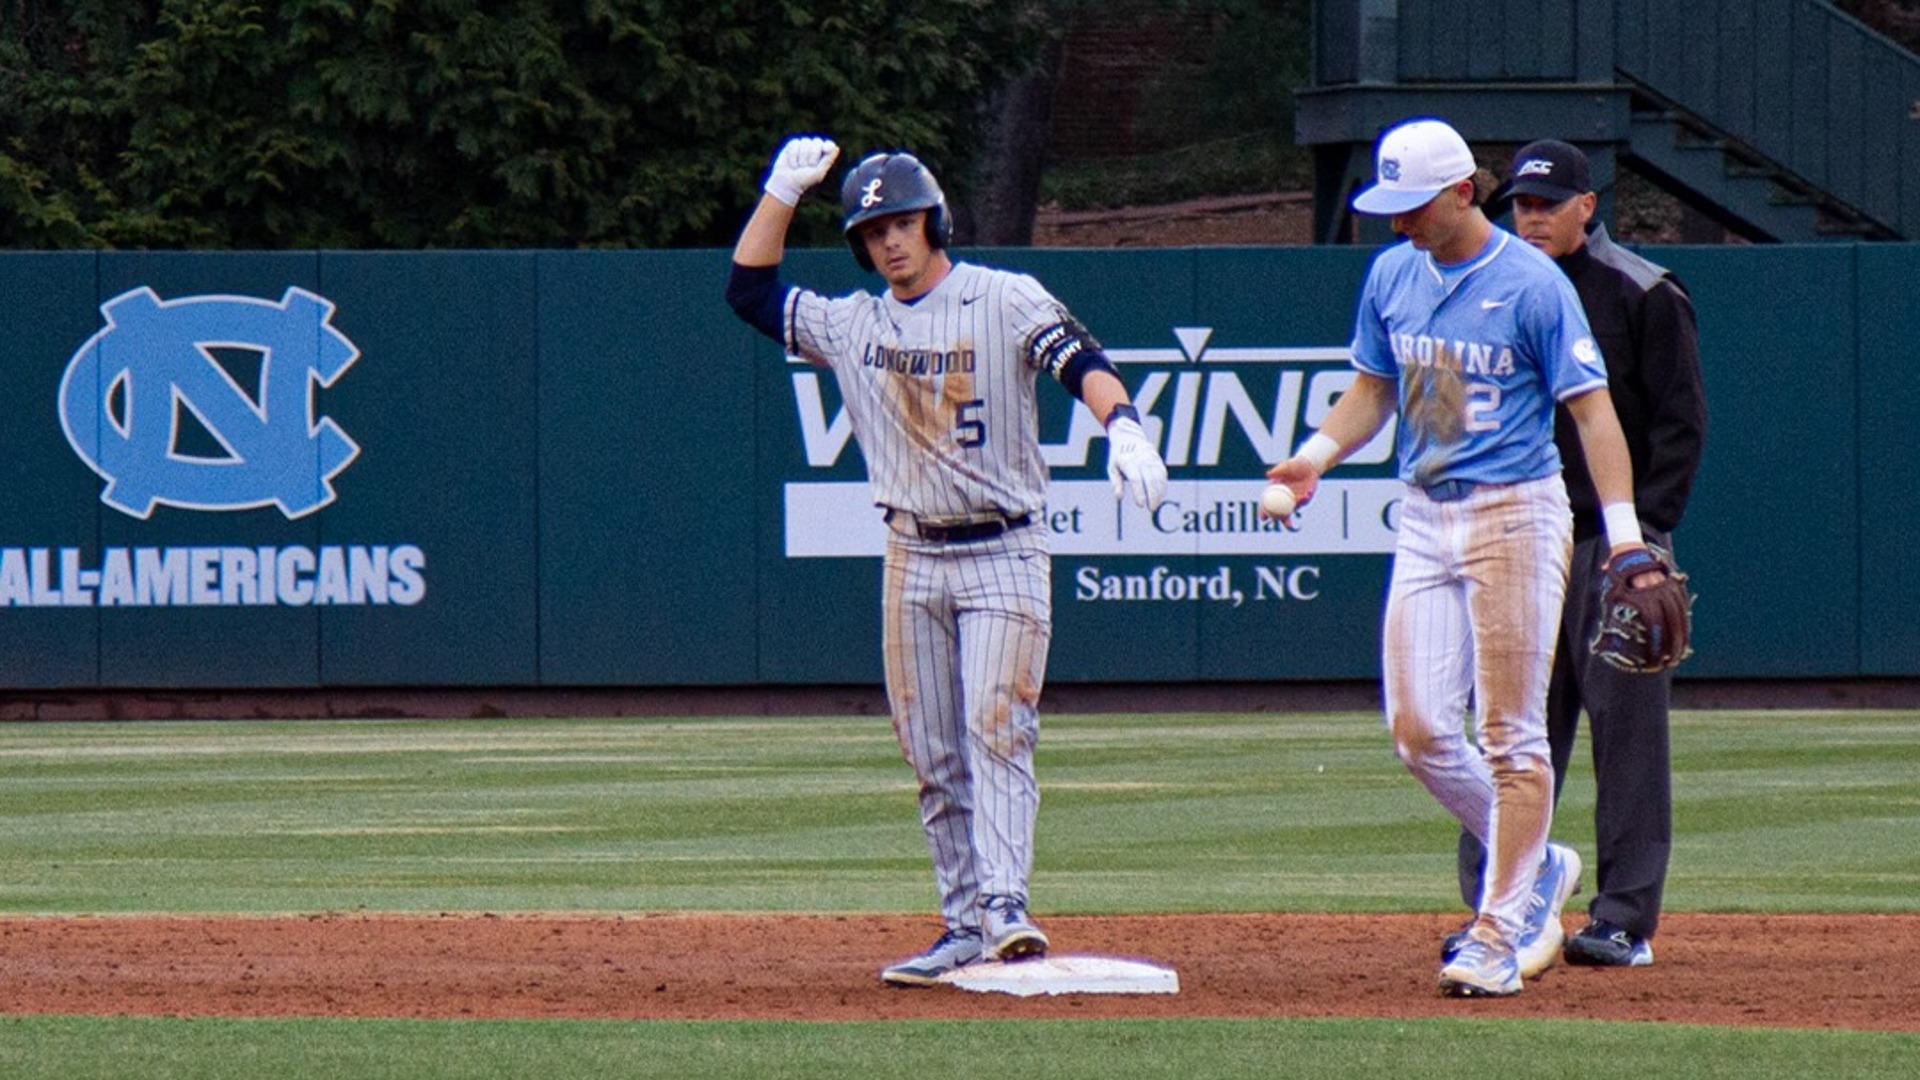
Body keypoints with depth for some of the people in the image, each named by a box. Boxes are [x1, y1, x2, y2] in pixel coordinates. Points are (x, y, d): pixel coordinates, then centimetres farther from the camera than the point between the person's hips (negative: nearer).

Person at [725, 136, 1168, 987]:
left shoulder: (1006, 301, -3)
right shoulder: (851, 325, 11)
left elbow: (1079, 361, -16)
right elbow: (748, 289, 16)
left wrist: (1122, 429, -35)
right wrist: (783, 190, 9)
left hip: (1004, 554, -5)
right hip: (911, 558, 5)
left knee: (997, 727, -17)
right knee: (932, 755, 4)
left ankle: (1005, 904, -25)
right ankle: (965, 926, 8)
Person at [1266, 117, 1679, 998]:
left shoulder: (1532, 284, -11)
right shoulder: (1392, 275, 8)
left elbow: (1592, 411, -11)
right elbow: (1373, 388, 20)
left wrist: (1626, 541, -18)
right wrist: (1316, 455, 0)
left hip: (1515, 517, -6)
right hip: (1425, 520, 6)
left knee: (1510, 734, -5)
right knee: (1417, 728, 1)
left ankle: (1499, 931, -2)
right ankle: (1537, 867, 21)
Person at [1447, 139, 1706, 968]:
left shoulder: (1644, 297, -3)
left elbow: (1682, 424, -4)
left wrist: (1642, 531, -12)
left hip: (1616, 542, -5)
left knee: (1626, 728, -3)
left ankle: (1626, 920, -1)